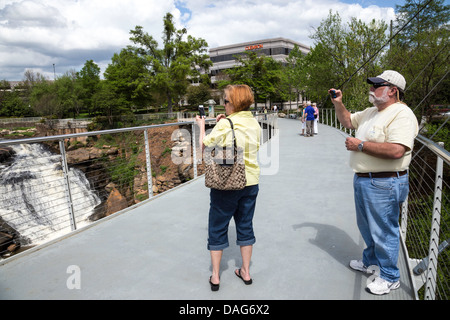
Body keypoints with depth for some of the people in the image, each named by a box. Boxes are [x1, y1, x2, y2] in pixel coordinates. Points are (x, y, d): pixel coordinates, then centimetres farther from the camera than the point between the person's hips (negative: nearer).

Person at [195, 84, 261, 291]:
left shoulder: (225, 124, -16)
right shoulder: (255, 123, 3)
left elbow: (204, 146, -8)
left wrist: (202, 126, 7)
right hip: (251, 182, 6)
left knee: (217, 229, 11)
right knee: (245, 226, 18)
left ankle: (215, 277, 23)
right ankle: (246, 272, 31)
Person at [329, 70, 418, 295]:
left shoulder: (401, 114, -18)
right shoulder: (371, 112, 12)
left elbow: (396, 150, -31)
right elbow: (348, 121, 27)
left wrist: (360, 145, -23)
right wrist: (338, 104, 9)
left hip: (384, 184, -10)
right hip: (362, 180, 10)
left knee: (384, 231, 5)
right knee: (367, 226, 24)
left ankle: (389, 277, 24)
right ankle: (370, 261, 45)